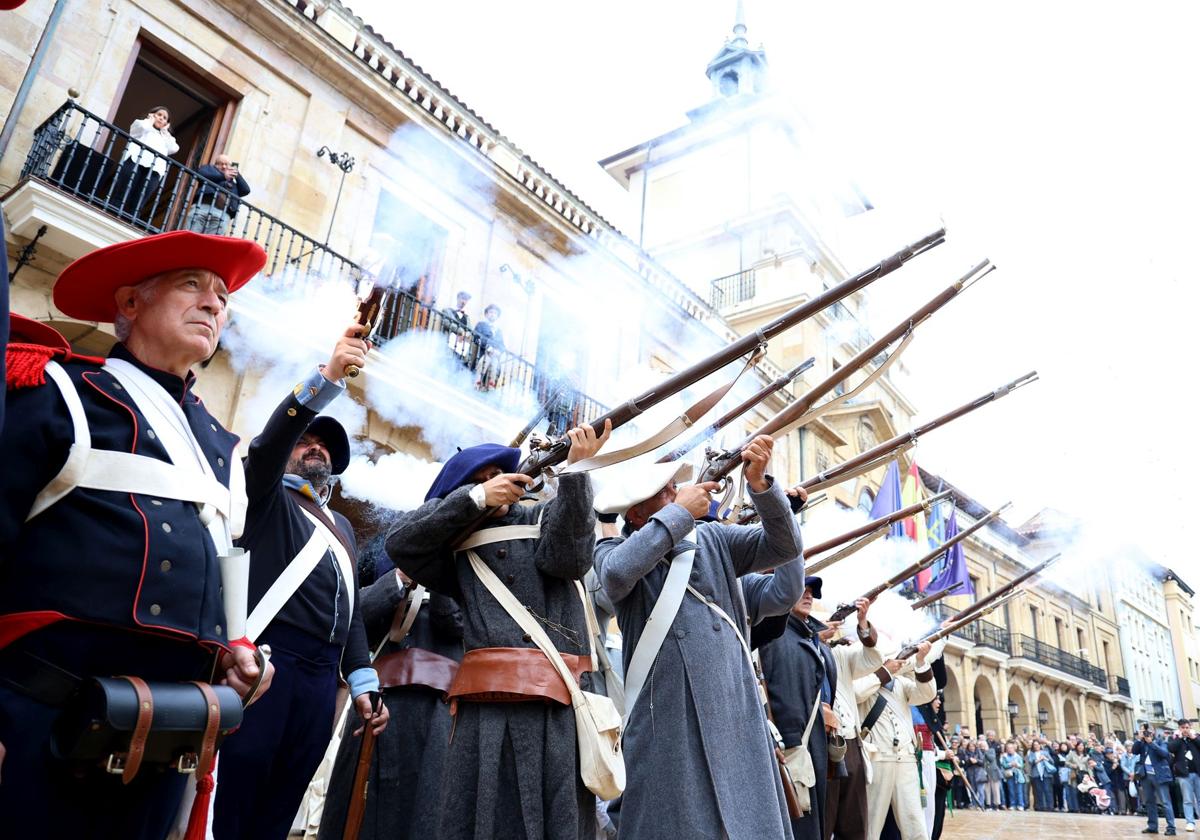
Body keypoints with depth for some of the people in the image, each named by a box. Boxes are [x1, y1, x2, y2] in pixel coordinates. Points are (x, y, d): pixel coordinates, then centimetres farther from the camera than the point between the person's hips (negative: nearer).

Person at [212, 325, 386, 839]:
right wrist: (330, 376, -21)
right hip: (268, 660, -5)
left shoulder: (342, 526, 27)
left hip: (321, 675, 5)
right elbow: (271, 438, -9)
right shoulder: (269, 498, 12)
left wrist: (362, 682, 15)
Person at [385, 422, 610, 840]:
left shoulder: (544, 518, 12)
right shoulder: (456, 543, 16)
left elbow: (568, 557, -8)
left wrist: (575, 471, -16)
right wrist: (476, 499, -3)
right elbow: (400, 542, 0)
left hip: (556, 700, -1)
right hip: (485, 704, 2)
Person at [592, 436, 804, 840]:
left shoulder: (712, 538, 9)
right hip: (664, 717, -3)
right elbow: (617, 574, -22)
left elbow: (784, 545, 2)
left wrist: (759, 483, -15)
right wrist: (680, 512, -14)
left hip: (733, 711, 3)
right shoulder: (613, 549, 1)